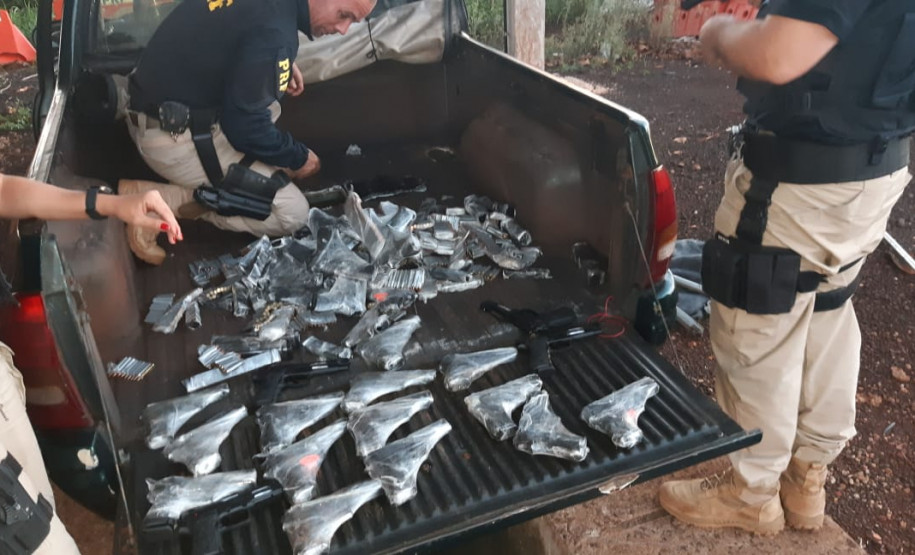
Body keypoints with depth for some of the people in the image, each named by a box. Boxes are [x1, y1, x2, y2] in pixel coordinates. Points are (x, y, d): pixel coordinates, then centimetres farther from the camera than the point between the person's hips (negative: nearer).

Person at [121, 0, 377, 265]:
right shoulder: (274, 29, -23)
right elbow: (245, 126, -20)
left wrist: (283, 63, 13)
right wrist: (299, 158, -4)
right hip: (174, 136, -9)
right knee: (292, 214, -5)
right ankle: (156, 202, -7)